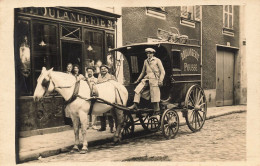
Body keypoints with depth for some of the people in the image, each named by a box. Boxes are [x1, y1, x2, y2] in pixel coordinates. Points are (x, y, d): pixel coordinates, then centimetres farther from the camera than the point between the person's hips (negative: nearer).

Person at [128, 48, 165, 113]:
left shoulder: (157, 60, 5)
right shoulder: (145, 61, 19)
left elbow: (162, 72, 1)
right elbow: (143, 72, 29)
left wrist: (160, 81, -12)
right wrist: (138, 80, 27)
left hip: (154, 79, -5)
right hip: (146, 79, 5)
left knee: (155, 95, -9)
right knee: (138, 89, -12)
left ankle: (157, 108, 1)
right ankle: (135, 105, -12)